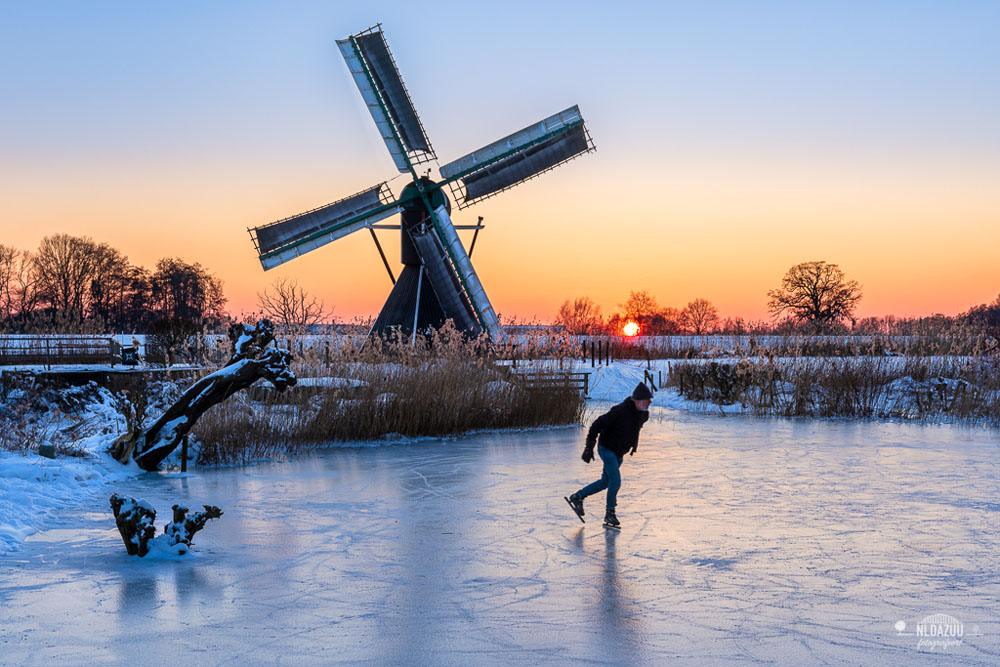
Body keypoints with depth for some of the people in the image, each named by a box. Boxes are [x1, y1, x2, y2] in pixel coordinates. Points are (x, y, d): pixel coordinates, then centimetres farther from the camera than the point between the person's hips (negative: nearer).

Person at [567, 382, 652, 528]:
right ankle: (609, 514, 4)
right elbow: (597, 424, -24)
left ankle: (578, 496, 30)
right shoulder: (620, 411, -29)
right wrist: (589, 447, -24)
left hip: (619, 453, 8)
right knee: (616, 481, -13)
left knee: (606, 481, 14)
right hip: (607, 449, -8)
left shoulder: (643, 415, -5)